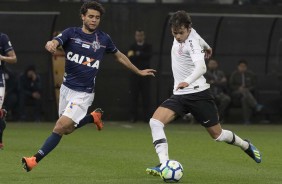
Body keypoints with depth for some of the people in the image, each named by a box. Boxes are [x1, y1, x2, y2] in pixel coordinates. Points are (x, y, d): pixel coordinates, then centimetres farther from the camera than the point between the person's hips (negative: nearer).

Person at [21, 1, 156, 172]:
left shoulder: (104, 39, -1)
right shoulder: (71, 33, -3)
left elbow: (119, 56, 17)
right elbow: (55, 42, -22)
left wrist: (139, 71, 23)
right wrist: (51, 44, -48)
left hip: (84, 93, -3)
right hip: (67, 88, 3)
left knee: (60, 127, -15)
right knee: (67, 129, 14)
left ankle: (35, 160, -10)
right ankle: (94, 117, 38)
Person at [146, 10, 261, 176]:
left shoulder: (192, 43, -20)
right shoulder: (185, 33, 1)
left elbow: (201, 67, -38)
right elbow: (197, 37, 25)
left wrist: (187, 81, -56)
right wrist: (206, 46, 46)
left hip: (198, 94, -6)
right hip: (179, 95, 6)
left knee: (218, 134, 6)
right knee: (155, 122, -19)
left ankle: (246, 146, 36)